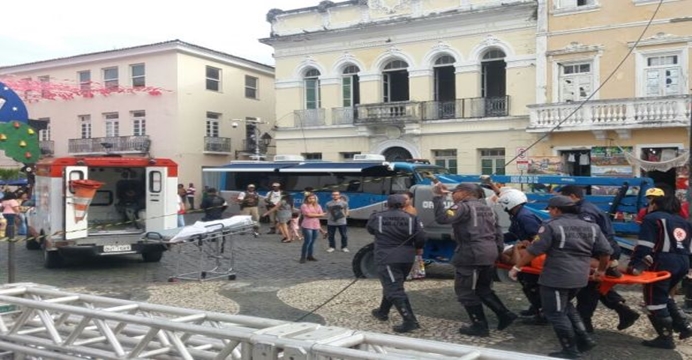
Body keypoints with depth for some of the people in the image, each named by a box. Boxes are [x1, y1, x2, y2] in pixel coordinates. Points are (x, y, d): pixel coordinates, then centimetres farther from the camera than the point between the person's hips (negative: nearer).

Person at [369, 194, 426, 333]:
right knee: (392, 286, 23)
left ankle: (410, 321, -17)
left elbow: (370, 229, 22)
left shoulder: (377, 217, 2)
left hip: (387, 259, -4)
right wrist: (416, 248, 15)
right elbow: (421, 238, -6)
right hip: (406, 258, 4)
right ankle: (382, 312, 38)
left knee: (394, 289, -7)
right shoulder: (412, 218, 1)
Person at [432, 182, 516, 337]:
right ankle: (505, 315, 16)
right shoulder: (487, 209, 20)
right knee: (483, 289, 22)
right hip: (489, 252, 9)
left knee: (465, 291, 3)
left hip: (471, 253, -9)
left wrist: (437, 197, -20)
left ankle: (480, 326, 5)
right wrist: (497, 252, 23)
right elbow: (498, 233, 19)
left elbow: (442, 218, -24)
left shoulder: (463, 206, -8)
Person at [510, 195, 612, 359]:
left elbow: (533, 251, -12)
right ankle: (584, 339, 25)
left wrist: (517, 267, -3)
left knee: (555, 313, 6)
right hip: (580, 276, 8)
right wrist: (601, 270, 28)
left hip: (556, 277, -8)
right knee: (565, 306, 28)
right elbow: (605, 252, 11)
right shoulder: (591, 227, 10)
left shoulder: (551, 226, -9)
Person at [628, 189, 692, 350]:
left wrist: (635, 266, -14)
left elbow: (644, 247, -12)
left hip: (663, 263, -8)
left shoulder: (652, 218, 0)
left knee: (655, 299, 1)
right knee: (664, 295, 26)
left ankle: (665, 338, 3)